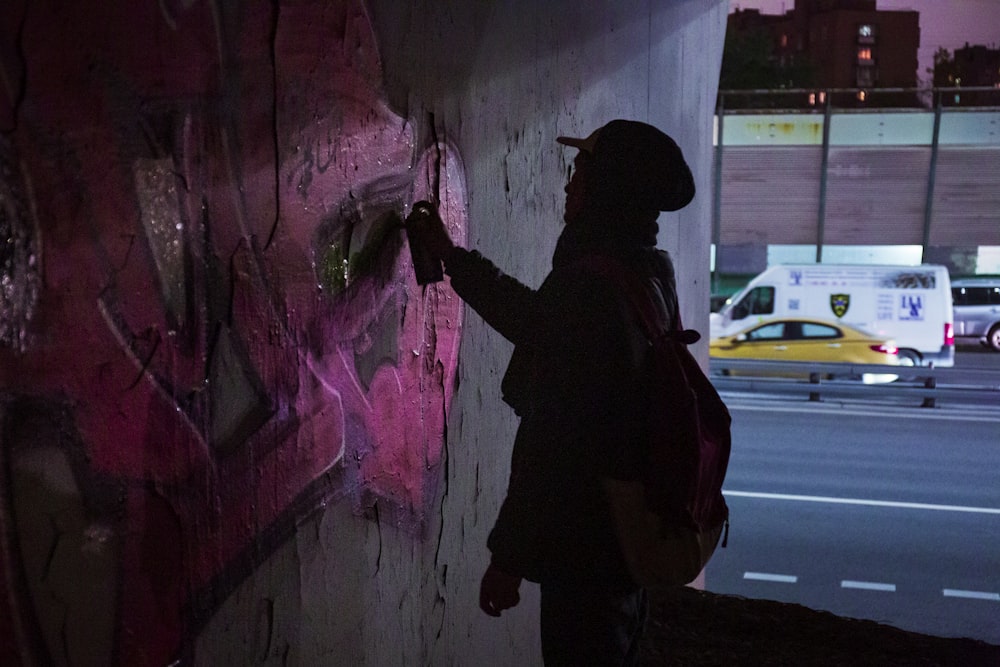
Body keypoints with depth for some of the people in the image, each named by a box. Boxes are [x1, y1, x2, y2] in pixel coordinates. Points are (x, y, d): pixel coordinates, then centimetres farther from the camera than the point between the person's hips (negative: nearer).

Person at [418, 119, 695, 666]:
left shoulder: (589, 285, -24)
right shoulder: (647, 273, 6)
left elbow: (551, 438, -26)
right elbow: (540, 325, 19)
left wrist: (510, 555, -19)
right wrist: (452, 259, 24)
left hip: (586, 544, -9)